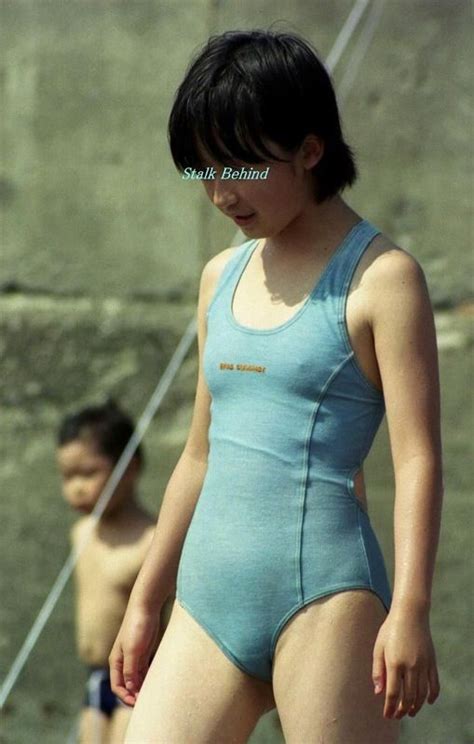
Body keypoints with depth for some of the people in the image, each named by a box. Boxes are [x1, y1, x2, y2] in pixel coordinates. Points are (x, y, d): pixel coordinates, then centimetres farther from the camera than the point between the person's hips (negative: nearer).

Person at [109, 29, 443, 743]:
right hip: (208, 601, 7)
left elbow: (418, 456, -10)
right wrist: (143, 603, 24)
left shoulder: (381, 277, -3)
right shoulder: (222, 278, 17)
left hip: (322, 588, -7)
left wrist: (410, 610, -19)